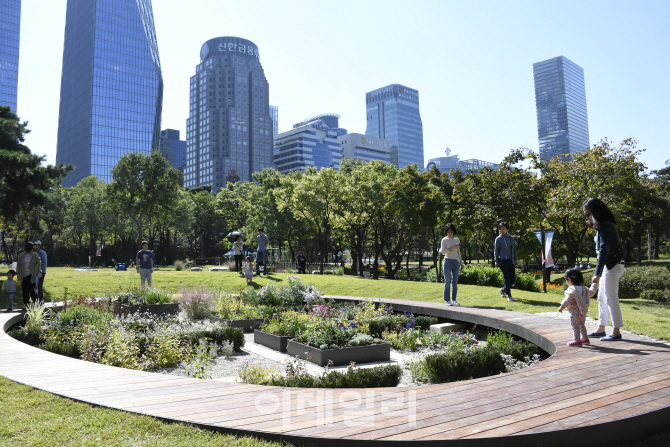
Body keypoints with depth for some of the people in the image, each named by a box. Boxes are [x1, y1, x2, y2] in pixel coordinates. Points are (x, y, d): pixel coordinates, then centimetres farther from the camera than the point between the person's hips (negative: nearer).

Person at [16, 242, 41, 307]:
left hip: (32, 275, -2)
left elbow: (39, 263, 4)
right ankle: (26, 304, 11)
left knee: (31, 289, -9)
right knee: (25, 291, 2)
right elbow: (18, 265, 8)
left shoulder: (35, 255, 3)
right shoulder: (21, 256, 6)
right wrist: (18, 274, -1)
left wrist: (39, 272, -7)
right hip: (23, 276, 2)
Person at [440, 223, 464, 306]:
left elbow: (458, 252, 19)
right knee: (447, 281, -4)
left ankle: (454, 300, 10)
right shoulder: (444, 240, 1)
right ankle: (447, 300, 1)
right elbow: (443, 251, -7)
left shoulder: (456, 239, 13)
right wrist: (453, 248, -13)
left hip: (456, 262, 4)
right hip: (448, 261, -4)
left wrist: (461, 263, 17)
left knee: (455, 282, 4)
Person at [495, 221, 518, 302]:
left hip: (511, 261, 4)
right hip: (503, 261, -4)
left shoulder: (511, 238, 11)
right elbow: (496, 250, 0)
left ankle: (503, 289, 28)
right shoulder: (498, 239, 0)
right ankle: (509, 295, 4)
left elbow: (514, 249, 16)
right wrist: (496, 261, -5)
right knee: (507, 278, -6)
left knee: (512, 279, 4)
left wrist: (515, 259, 12)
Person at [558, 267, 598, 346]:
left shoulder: (572, 290, -17)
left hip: (575, 312, -9)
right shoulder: (584, 289, 10)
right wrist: (594, 285, 42)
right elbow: (591, 292, 27)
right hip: (583, 312, 9)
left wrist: (562, 306, -26)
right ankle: (585, 339, 30)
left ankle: (577, 340, -1)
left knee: (575, 326, -2)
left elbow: (568, 299, -26)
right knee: (582, 325, 22)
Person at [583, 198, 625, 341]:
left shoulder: (606, 226, -19)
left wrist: (597, 273, -24)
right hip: (609, 265, 10)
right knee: (602, 298, 14)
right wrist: (599, 271, 15)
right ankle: (601, 329, 20)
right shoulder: (603, 225, 12)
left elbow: (604, 250, -23)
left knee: (611, 298, -6)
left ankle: (616, 332, 0)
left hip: (612, 266, -10)